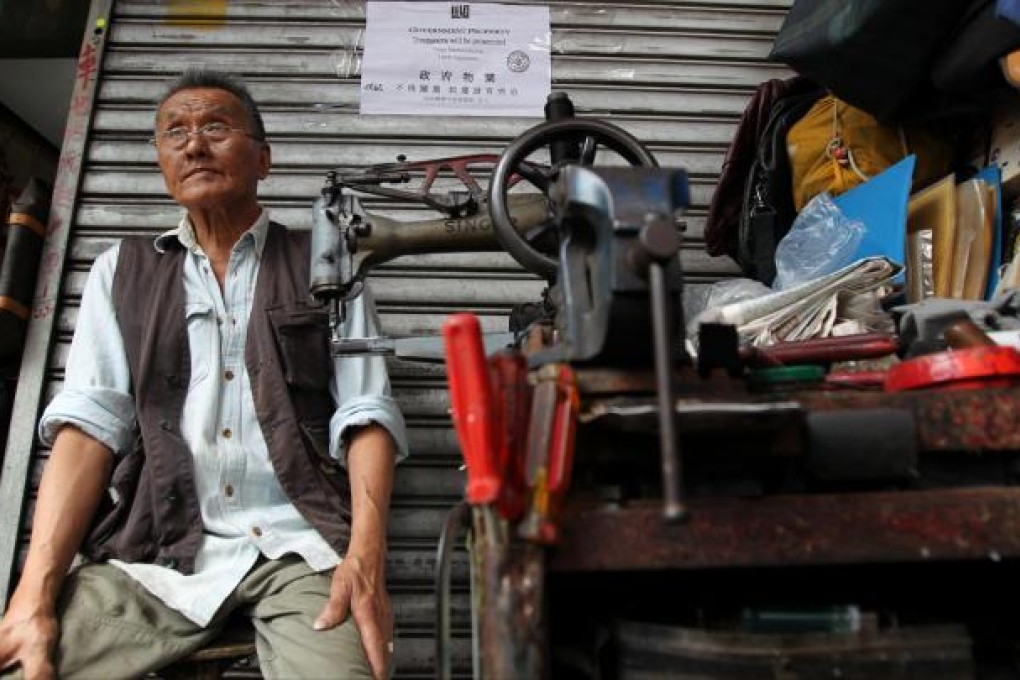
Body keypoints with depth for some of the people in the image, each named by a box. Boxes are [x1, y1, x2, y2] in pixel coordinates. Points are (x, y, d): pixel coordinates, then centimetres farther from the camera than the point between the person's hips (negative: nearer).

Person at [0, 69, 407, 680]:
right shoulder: (122, 271, 16)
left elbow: (365, 416, 1)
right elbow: (89, 424, 4)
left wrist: (366, 557, -15)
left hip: (299, 546, -1)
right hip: (156, 551, 2)